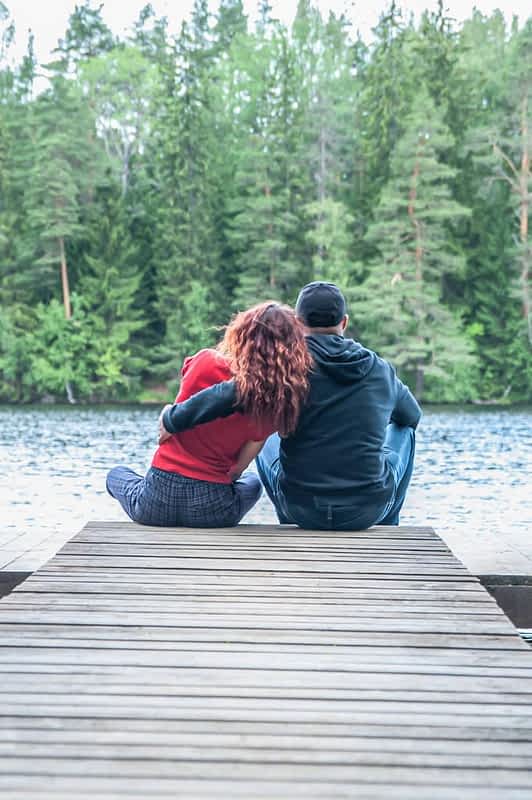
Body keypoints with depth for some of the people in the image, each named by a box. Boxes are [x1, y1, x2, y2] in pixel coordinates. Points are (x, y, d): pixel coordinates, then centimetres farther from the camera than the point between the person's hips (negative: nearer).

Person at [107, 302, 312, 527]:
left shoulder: (206, 361, -13)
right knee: (252, 483, 36)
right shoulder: (274, 402, -12)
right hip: (214, 511, -2)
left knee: (118, 475, 37)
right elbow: (237, 469, -4)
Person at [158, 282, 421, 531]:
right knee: (403, 431, 29)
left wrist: (172, 419, -7)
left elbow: (228, 395, -22)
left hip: (302, 508, 0)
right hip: (368, 511, 1)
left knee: (267, 441, 30)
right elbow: (413, 415, 18)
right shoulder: (380, 369, 0)